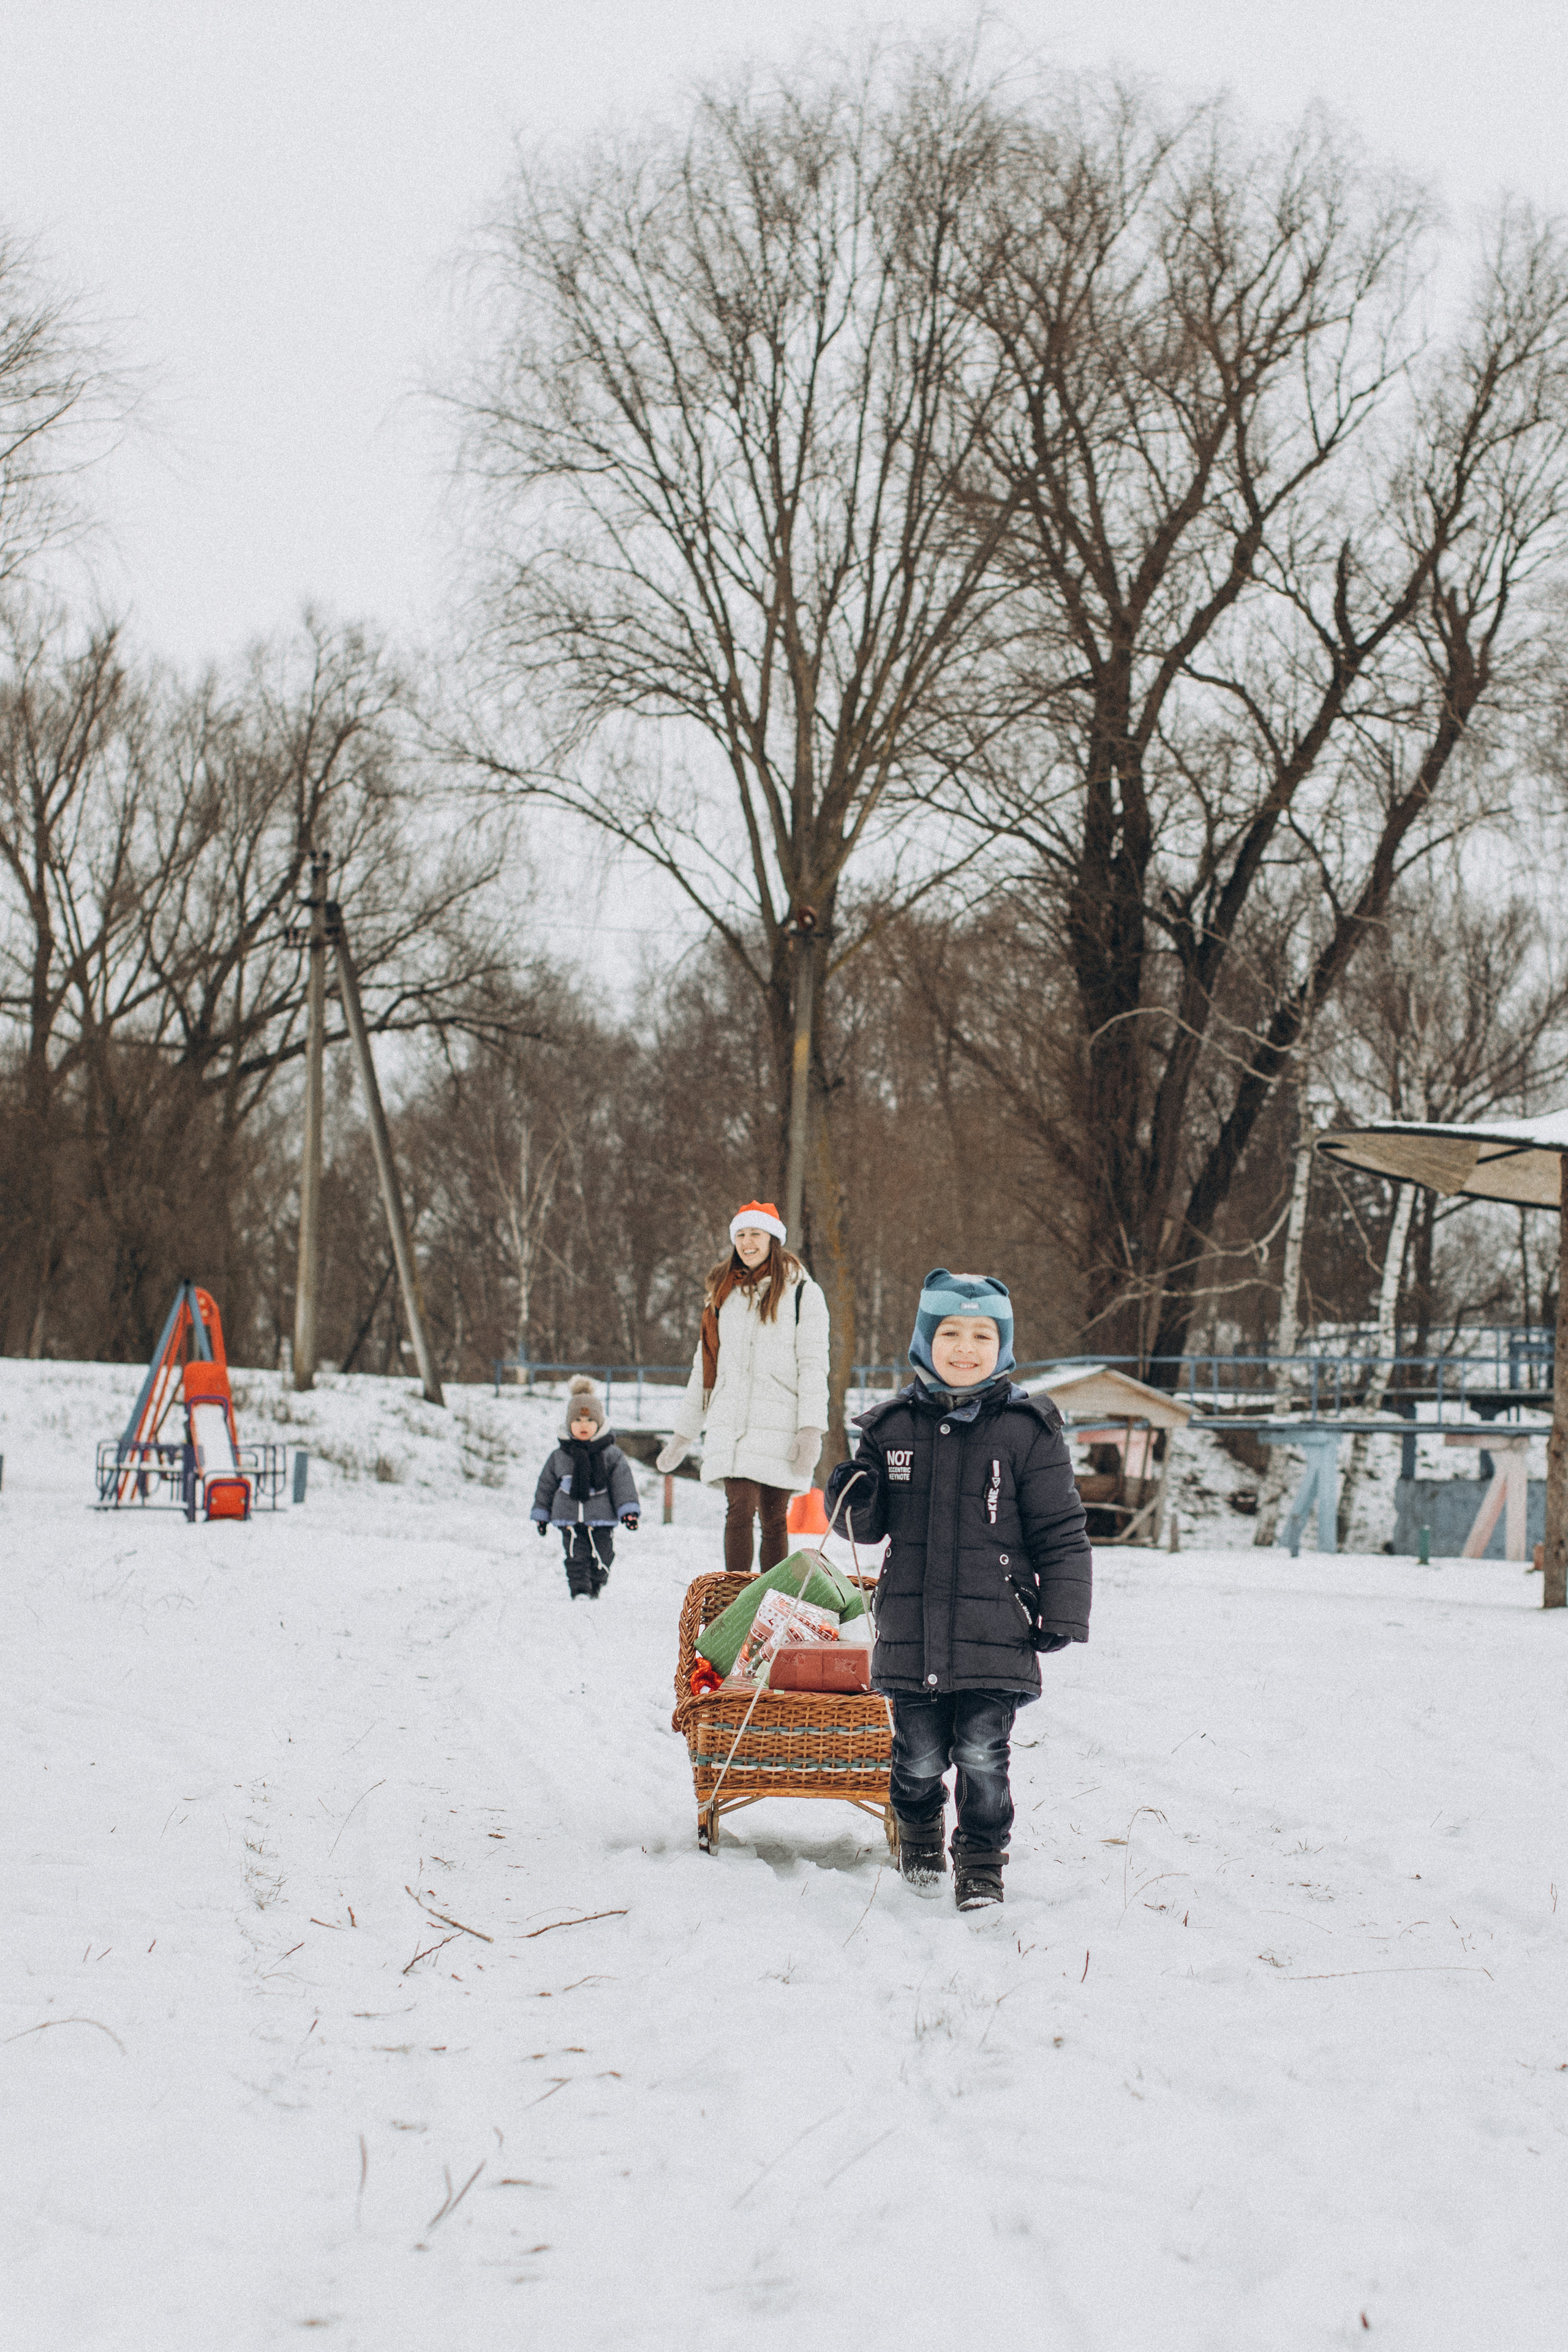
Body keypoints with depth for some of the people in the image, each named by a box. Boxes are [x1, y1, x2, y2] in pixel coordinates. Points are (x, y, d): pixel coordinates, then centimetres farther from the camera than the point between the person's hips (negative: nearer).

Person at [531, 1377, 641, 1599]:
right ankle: (579, 1590, -5)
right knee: (576, 1559, -8)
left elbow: (623, 1482, 0)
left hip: (601, 1520, -1)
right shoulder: (560, 1456, 5)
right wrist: (541, 1514, 16)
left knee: (600, 1559, 5)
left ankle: (596, 1589, 26)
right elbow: (546, 1485, 14)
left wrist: (628, 1510, -9)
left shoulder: (611, 1454, -1)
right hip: (569, 1519, 1)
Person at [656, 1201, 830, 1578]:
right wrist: (683, 1433, 22)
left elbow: (813, 1365, -3)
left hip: (779, 1427, -3)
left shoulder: (802, 1292, 4)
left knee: (773, 1519, -1)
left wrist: (810, 1431, -13)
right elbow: (704, 1367, 23)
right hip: (731, 1428, 3)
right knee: (740, 1510, -12)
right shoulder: (724, 1293, 17)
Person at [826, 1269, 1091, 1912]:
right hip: (910, 1633, 2)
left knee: (981, 1755, -3)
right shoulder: (891, 1425, 7)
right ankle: (920, 1845, 36)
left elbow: (1060, 1532, 2)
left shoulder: (1027, 1429, -1)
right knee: (920, 1756, 8)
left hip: (995, 1635, -2)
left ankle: (982, 1865, 17)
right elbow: (871, 1526, 17)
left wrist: (1063, 1616, -2)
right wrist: (854, 1501, -6)